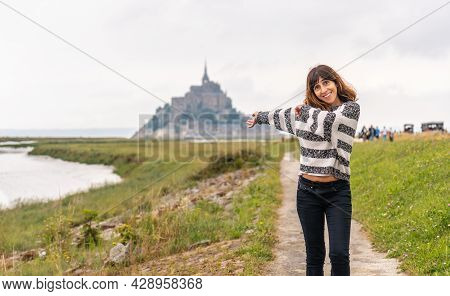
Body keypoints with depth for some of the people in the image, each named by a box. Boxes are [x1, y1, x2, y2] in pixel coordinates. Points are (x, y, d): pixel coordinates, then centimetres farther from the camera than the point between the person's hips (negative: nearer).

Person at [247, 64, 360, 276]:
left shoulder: (351, 107, -1)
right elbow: (284, 115, 29)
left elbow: (329, 121, -20)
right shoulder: (306, 111, 10)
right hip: (308, 190, 3)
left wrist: (305, 110, -2)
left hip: (337, 191, -3)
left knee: (339, 254, -12)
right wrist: (259, 117, 45)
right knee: (314, 256, 7)